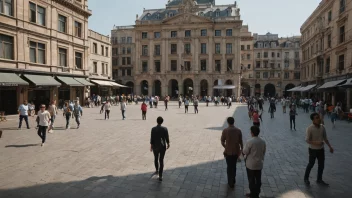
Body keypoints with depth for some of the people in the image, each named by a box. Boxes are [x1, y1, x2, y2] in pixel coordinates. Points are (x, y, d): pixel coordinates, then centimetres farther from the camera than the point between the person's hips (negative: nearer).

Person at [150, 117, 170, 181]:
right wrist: (168, 144, 10)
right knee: (161, 160, 6)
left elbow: (152, 138, -10)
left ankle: (157, 170, 46)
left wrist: (151, 146, 0)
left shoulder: (153, 129, -13)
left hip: (155, 146, 1)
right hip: (162, 146, -1)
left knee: (156, 158, 27)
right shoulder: (165, 129, -13)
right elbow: (167, 137, -7)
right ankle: (160, 176, 2)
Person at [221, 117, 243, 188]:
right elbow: (241, 142, -1)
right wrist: (242, 150, 13)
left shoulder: (225, 130, -14)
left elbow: (222, 142, -8)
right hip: (236, 151, 3)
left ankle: (231, 183, 19)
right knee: (234, 166, 22)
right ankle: (233, 180, 36)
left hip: (228, 152, -3)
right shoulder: (238, 130, -6)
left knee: (229, 167, 11)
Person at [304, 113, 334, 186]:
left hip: (321, 149, 5)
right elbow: (307, 140, -19)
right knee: (311, 164, 9)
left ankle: (319, 180, 32)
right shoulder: (310, 128, -20)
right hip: (313, 150, -5)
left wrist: (330, 147, 9)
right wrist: (316, 143, -31)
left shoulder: (322, 127, -3)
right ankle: (306, 178, 29)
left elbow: (325, 138, 10)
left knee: (321, 165, 14)